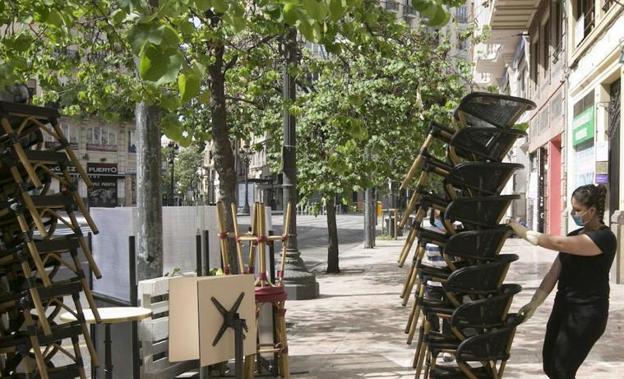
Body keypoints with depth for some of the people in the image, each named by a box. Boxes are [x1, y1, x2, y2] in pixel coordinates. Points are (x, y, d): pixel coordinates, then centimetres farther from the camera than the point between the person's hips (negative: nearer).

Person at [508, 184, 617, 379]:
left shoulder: (604, 238, -15)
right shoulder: (575, 236, 13)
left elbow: (558, 243, -27)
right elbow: (554, 273, 9)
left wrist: (522, 231, -22)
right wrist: (534, 303, 1)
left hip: (587, 313, -8)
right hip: (564, 307, 8)